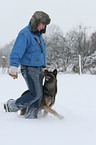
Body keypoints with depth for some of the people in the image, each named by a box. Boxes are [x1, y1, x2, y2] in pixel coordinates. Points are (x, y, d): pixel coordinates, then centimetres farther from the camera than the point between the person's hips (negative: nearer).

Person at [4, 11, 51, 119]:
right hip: (29, 69, -9)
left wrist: (43, 68, 25)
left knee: (39, 95, 5)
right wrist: (13, 68, -29)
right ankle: (11, 106, 3)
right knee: (35, 94, -11)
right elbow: (16, 52, -20)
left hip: (38, 69, 9)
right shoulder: (25, 34, -13)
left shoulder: (38, 35, 16)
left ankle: (31, 115, 12)